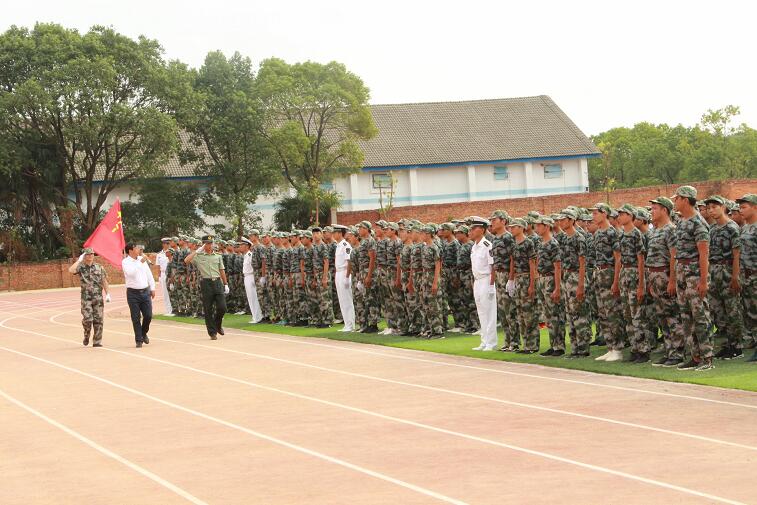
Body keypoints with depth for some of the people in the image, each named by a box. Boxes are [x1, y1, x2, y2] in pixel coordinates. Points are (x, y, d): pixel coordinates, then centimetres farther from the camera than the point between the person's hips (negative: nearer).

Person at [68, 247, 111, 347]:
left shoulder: (99, 267, 8)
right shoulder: (81, 267, 0)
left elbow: (104, 281, 12)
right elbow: (71, 270, -20)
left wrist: (107, 294, 6)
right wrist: (79, 260, -13)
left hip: (98, 297, 2)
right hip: (86, 297, -2)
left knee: (98, 320, 1)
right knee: (87, 319, -10)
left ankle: (97, 342, 8)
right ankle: (86, 336, 18)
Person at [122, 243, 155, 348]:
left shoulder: (142, 259, 10)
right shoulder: (125, 262, -6)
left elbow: (149, 274, 17)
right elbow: (130, 272, -25)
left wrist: (152, 288, 15)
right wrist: (140, 262, -23)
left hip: (145, 292, 4)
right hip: (133, 293, -4)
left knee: (148, 315, 0)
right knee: (136, 318, -1)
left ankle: (144, 333, 26)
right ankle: (139, 340, 8)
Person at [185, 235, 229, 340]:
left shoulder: (218, 256, 13)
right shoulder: (198, 256, 4)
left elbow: (222, 271, 16)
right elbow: (186, 261, -13)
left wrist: (226, 284, 12)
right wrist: (197, 251, -8)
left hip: (217, 282, 2)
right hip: (206, 283, -2)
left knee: (222, 307, -5)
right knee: (208, 310, 0)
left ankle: (218, 324, 24)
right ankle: (212, 332, 8)